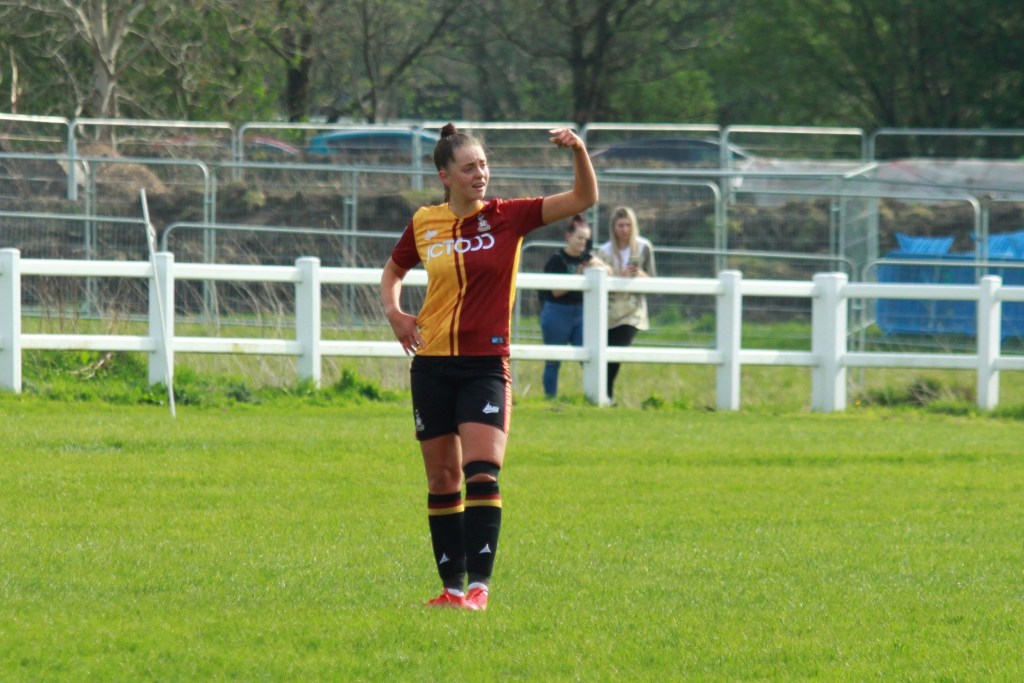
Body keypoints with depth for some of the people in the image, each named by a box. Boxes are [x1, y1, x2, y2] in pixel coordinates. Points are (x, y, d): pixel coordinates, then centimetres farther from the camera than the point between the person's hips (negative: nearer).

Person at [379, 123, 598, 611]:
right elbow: (393, 272, 24)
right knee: (442, 480, 7)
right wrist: (393, 312, 5)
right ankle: (452, 585, 15)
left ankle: (478, 584, -19)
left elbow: (584, 200, -8)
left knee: (482, 472, -17)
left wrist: (578, 152, -24)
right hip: (432, 364, 3)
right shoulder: (424, 224, 5)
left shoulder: (507, 218, -2)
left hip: (486, 364, -3)